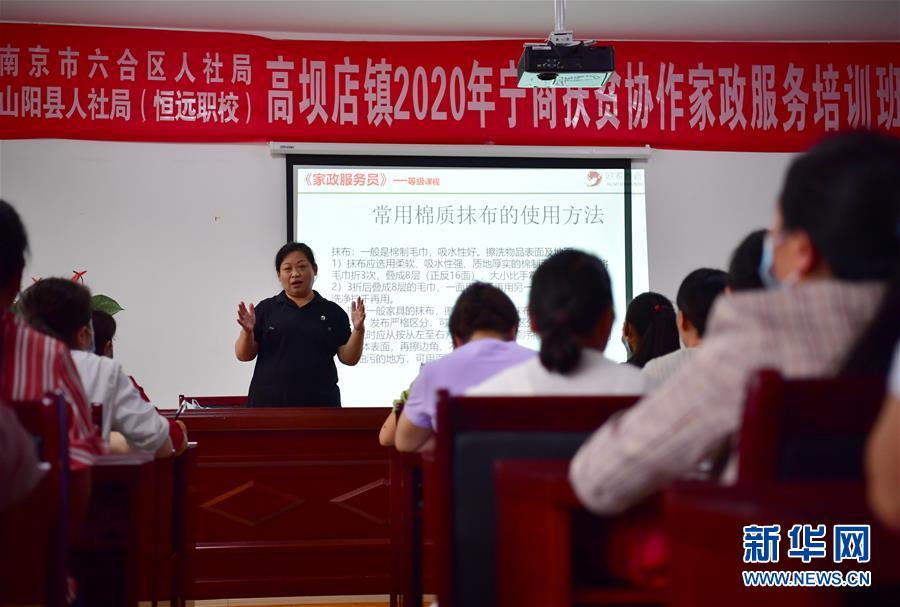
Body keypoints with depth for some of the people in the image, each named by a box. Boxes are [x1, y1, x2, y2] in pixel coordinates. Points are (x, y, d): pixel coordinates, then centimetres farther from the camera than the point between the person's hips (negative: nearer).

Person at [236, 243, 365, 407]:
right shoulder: (266, 309, 7)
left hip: (320, 405, 0)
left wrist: (359, 330, -13)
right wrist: (247, 331, -15)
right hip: (269, 404, 0)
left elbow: (349, 358, 3)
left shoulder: (332, 312, 8)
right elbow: (243, 355, 4)